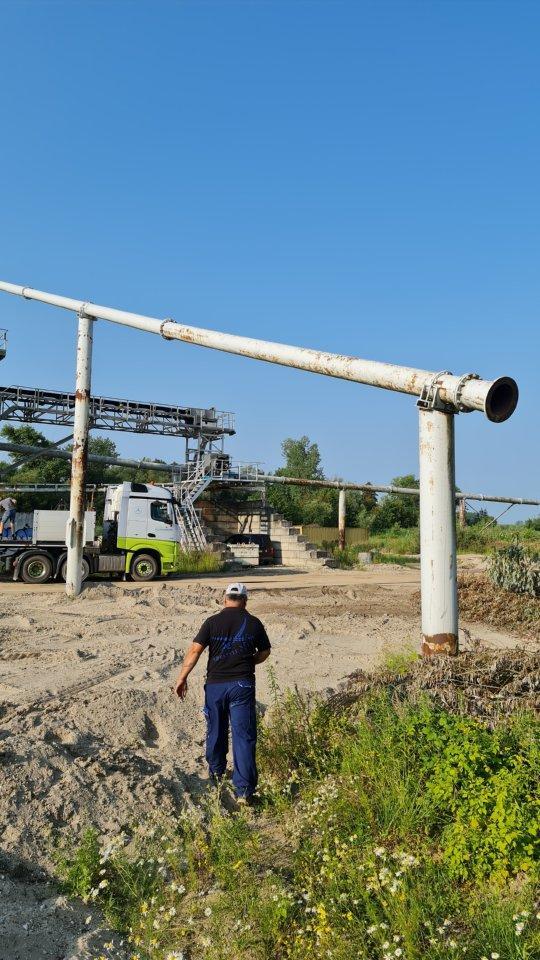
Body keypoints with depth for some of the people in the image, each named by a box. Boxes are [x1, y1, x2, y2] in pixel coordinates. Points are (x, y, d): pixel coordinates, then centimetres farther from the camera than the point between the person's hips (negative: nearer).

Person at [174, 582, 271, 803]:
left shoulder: (212, 622, -2)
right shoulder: (254, 623, 1)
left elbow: (194, 650, -9)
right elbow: (264, 653, 11)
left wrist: (182, 678, -4)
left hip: (215, 684, 1)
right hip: (242, 685, -1)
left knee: (216, 730, 19)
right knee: (243, 735, 0)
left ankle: (216, 772, 38)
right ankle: (244, 790, -3)